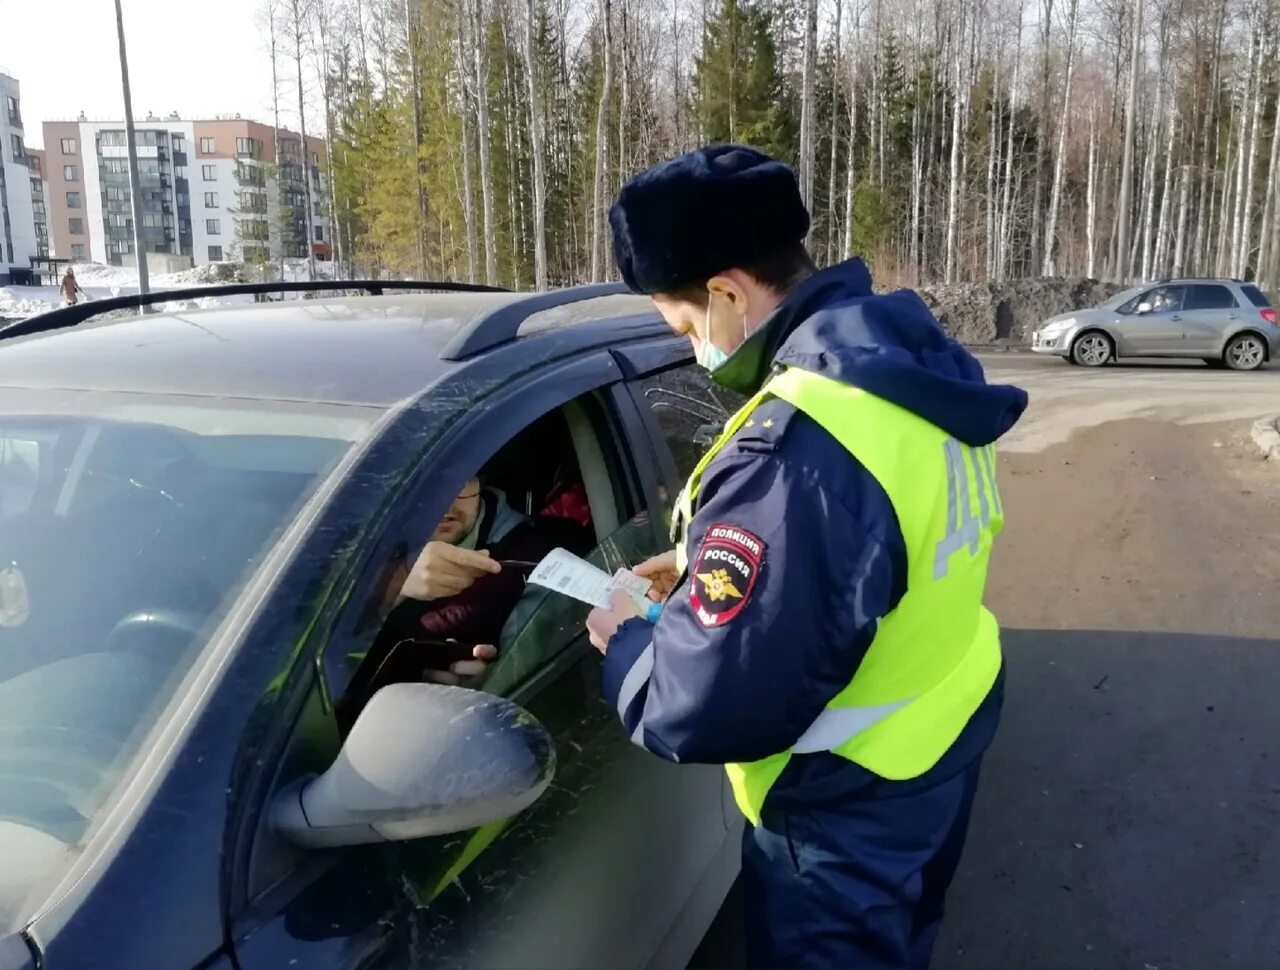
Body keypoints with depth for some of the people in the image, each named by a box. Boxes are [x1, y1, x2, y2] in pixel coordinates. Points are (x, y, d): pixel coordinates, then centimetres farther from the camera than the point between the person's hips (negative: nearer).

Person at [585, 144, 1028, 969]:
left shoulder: (793, 448, -35)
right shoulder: (912, 359, -3)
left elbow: (710, 705, -32)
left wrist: (628, 642, -13)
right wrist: (707, 572, 5)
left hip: (856, 802, -8)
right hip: (948, 715, 8)